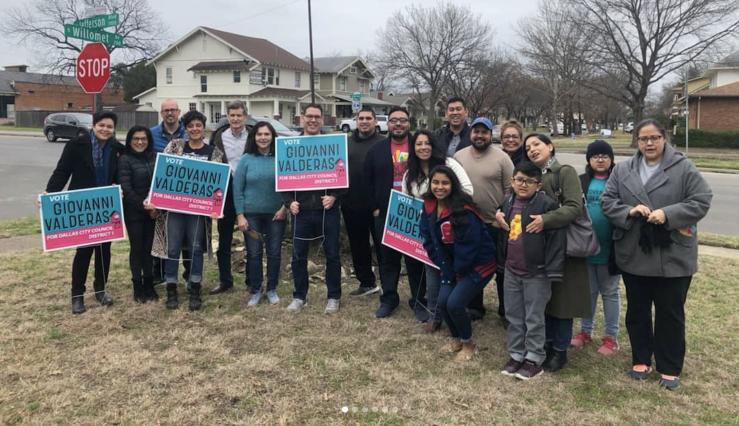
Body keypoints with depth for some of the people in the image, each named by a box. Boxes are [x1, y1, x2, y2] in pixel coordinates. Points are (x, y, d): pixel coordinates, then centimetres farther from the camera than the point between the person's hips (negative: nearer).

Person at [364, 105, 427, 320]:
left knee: (416, 258, 5)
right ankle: (388, 299, 22)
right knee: (388, 258, 10)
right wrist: (375, 206, 3)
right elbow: (367, 180, 10)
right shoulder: (377, 149, 6)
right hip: (385, 214, 2)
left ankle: (419, 301, 15)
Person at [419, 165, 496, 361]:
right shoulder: (429, 207, -5)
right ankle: (456, 339, 26)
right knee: (442, 302, -4)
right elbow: (429, 241, 1)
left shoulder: (463, 210, -26)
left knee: (454, 304, -15)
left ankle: (468, 343, 13)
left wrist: (458, 271, -10)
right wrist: (447, 269, -2)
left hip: (478, 264, -6)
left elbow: (468, 245, -22)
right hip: (453, 265, 6)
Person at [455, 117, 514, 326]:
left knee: (502, 269, 8)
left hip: (496, 223, -3)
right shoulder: (459, 156, 2)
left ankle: (506, 311, 21)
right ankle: (474, 307, 31)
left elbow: (510, 190, -8)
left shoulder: (502, 157, -8)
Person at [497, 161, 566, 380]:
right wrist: (501, 262, 19)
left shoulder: (547, 205, -13)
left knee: (534, 318, 5)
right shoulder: (508, 203, 9)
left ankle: (534, 359, 18)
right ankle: (516, 355, 27)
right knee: (513, 316, 14)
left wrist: (553, 271, -17)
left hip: (536, 273, -6)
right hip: (511, 272, 7)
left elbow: (556, 239, -16)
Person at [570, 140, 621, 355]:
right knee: (588, 291, 15)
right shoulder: (581, 182, 5)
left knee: (610, 292, 10)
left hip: (609, 248, -3)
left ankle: (611, 337, 21)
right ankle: (585, 331, 29)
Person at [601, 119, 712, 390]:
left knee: (670, 313, 7)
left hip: (674, 256, -3)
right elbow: (607, 201, 3)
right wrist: (629, 211, -16)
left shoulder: (684, 168, -4)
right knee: (637, 311, 14)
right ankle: (641, 359, 31)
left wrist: (668, 214, -21)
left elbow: (701, 201, -8)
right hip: (635, 255, 3)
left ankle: (670, 368, 21)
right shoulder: (622, 170, 6)